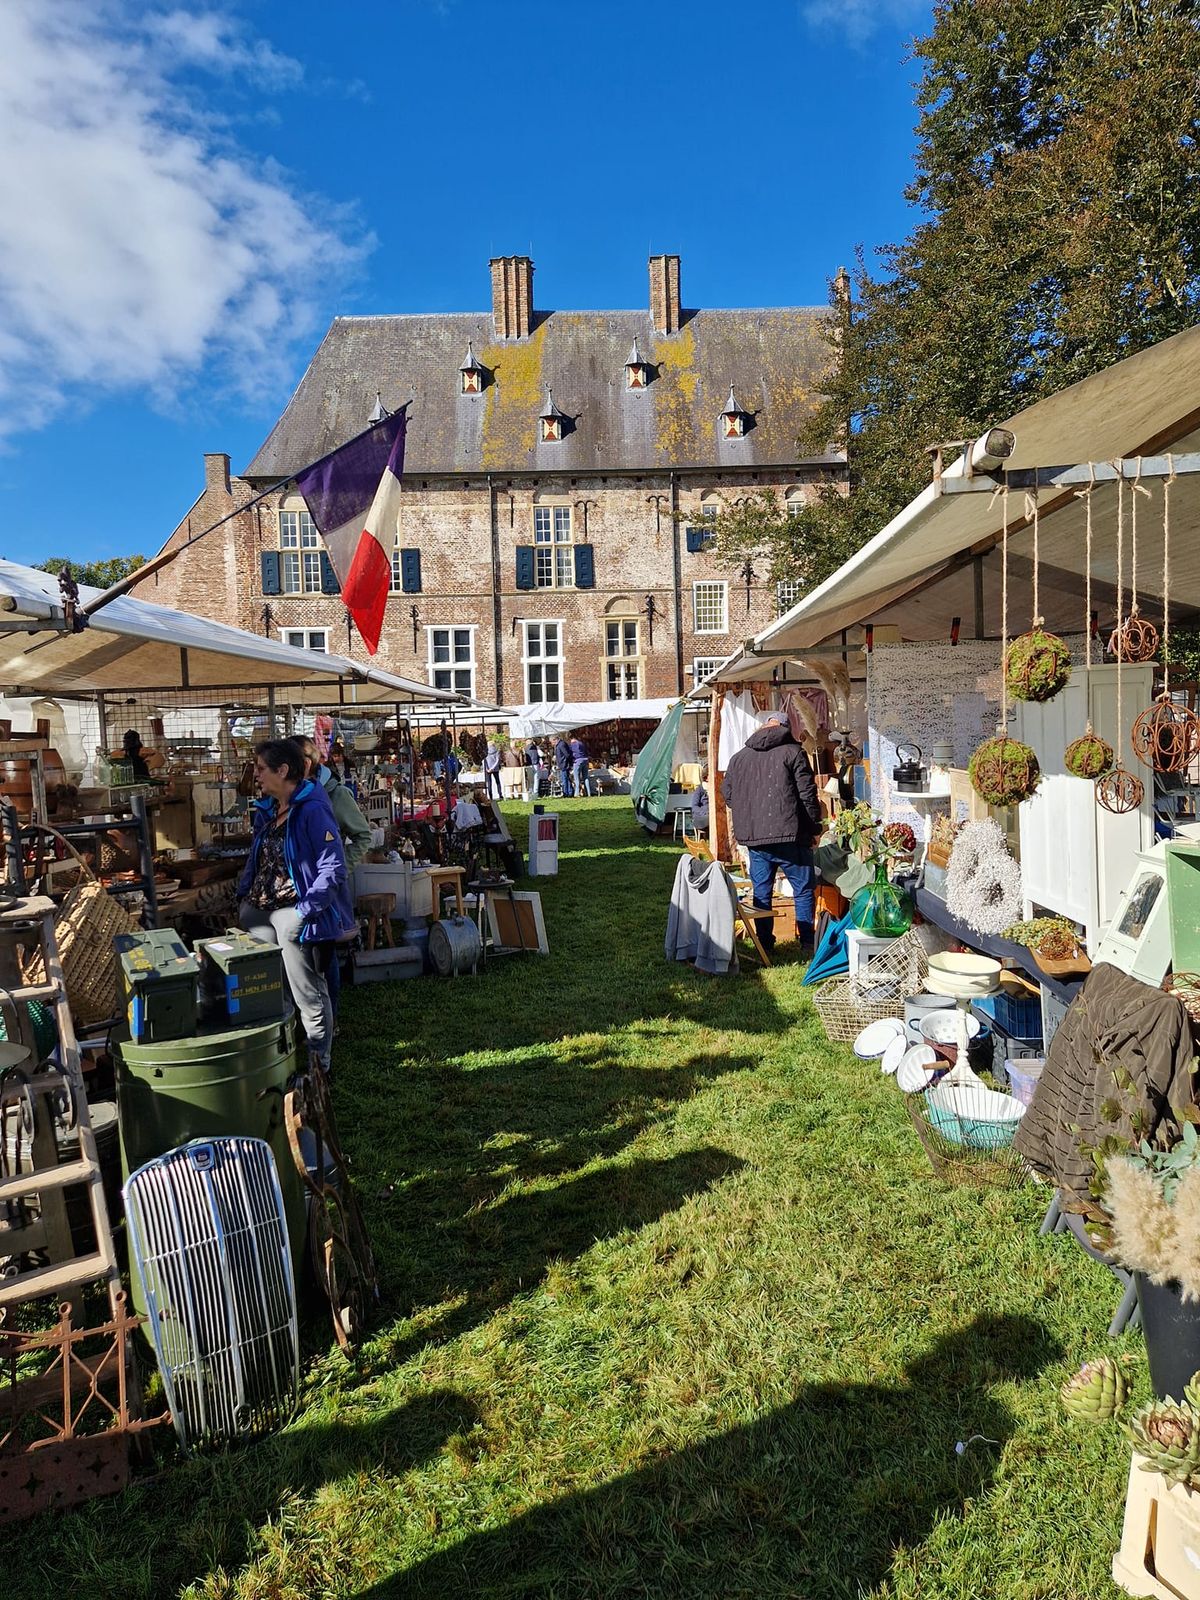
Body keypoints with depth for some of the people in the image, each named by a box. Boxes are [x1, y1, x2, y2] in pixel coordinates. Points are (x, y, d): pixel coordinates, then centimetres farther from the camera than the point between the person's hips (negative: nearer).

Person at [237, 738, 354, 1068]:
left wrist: (305, 910, -20)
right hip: (261, 906, 8)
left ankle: (318, 1061, 10)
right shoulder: (267, 810, 13)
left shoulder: (312, 810, -15)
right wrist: (244, 893, 14)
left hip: (295, 908, -8)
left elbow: (333, 867, -18)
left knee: (307, 996, -4)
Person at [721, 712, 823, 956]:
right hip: (789, 836, -4)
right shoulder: (793, 752, -3)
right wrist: (815, 826, 2)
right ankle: (807, 943, 8)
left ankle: (765, 944, 17)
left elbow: (728, 794, 17)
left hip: (754, 838, 4)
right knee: (803, 890, 7)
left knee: (761, 893, 13)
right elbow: (807, 794, -8)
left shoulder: (739, 757, 12)